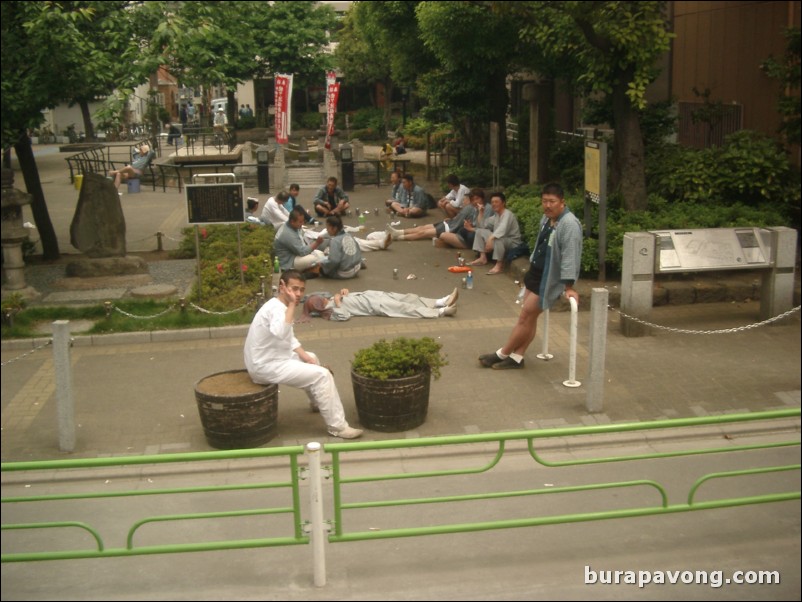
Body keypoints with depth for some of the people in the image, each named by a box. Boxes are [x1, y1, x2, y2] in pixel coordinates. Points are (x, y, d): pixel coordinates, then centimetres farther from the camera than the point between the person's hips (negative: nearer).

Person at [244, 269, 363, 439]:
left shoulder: (279, 306, 9)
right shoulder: (276, 308, -23)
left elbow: (289, 338, 20)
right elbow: (281, 334, -46)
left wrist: (306, 357, 7)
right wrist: (292, 304, -41)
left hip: (270, 359, 11)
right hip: (265, 366, -11)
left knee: (312, 359, 30)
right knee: (322, 375, -15)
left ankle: (318, 402, 49)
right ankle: (337, 427, -11)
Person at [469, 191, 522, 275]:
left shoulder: (507, 214, -19)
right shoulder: (496, 215, 8)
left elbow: (502, 229, -38)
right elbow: (483, 226, 8)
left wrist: (490, 238, -51)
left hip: (512, 243, -9)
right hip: (500, 241, 9)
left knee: (497, 237, -40)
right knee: (480, 231, 5)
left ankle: (499, 265, -32)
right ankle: (483, 258, -2)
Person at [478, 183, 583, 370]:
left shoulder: (569, 225, -25)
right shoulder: (546, 218, 5)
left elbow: (570, 256, -28)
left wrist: (569, 287, -30)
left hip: (549, 279, -9)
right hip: (535, 272, 9)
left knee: (526, 317, -1)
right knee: (528, 317, 12)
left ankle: (502, 354, 12)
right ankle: (516, 357, 18)